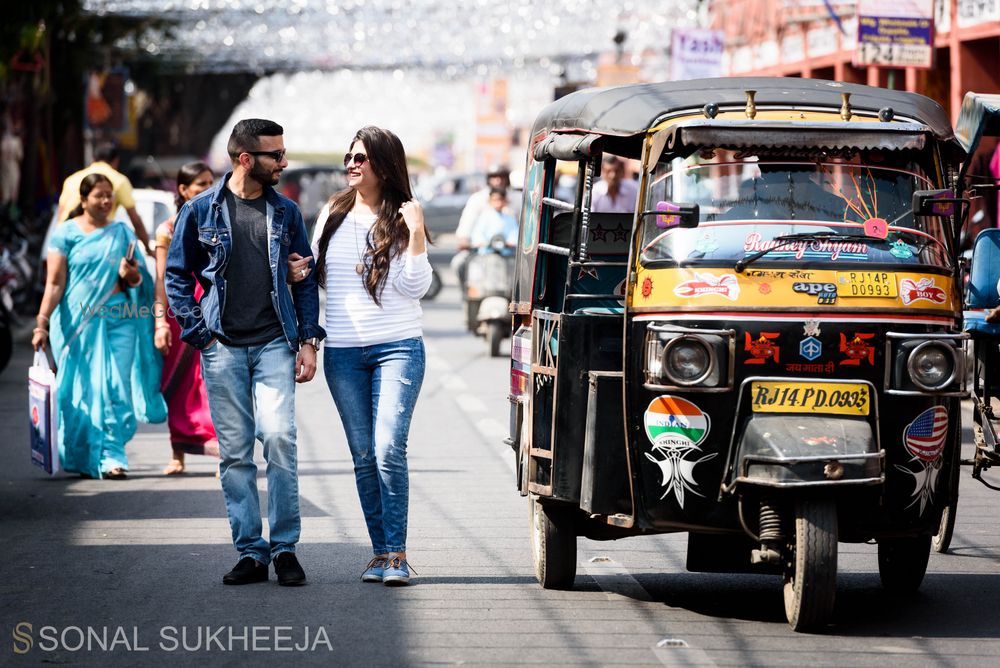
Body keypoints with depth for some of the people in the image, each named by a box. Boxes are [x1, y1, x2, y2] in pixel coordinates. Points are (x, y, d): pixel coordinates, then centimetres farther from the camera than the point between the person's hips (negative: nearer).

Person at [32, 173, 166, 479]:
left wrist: (133, 276, -6)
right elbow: (55, 283, -2)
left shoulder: (122, 233, 12)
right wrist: (42, 322, -11)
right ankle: (83, 460, 12)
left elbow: (139, 280, 18)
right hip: (78, 323, -2)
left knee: (117, 391, -6)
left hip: (118, 319, 2)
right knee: (81, 392, 0)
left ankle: (112, 457, -3)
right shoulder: (67, 234, 2)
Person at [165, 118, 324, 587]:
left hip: (274, 344, 0)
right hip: (223, 349, 0)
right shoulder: (202, 210, 3)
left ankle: (284, 546, -5)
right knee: (234, 453, 1)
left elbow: (305, 279, 13)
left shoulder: (285, 212, 9)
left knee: (278, 437, -15)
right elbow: (176, 276, 8)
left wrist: (307, 341, 4)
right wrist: (198, 333, -1)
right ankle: (250, 552, 7)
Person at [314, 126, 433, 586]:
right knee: (363, 456, 4)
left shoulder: (399, 219, 0)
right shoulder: (334, 215, 11)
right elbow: (318, 272, 23)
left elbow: (414, 286, -8)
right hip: (342, 353, 4)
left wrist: (415, 233, -17)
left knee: (388, 450, -13)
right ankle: (379, 552, 11)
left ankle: (396, 554, -8)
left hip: (397, 348, -4)